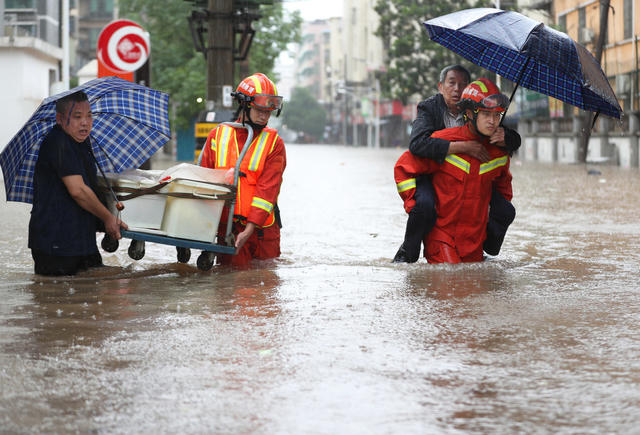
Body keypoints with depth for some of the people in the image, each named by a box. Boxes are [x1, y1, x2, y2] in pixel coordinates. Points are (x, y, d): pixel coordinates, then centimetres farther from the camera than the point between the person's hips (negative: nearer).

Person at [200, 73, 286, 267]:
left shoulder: (274, 143, -2)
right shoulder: (218, 136, 4)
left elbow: (267, 190, -11)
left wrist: (249, 229, -21)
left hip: (261, 227, -1)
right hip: (225, 225, 1)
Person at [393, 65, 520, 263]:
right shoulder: (429, 108, -13)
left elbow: (515, 141, -1)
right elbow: (418, 144, -32)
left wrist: (504, 138, -29)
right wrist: (464, 146, -36)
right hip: (431, 177, -4)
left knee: (505, 212, -9)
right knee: (425, 206, -35)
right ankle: (406, 253, -9)